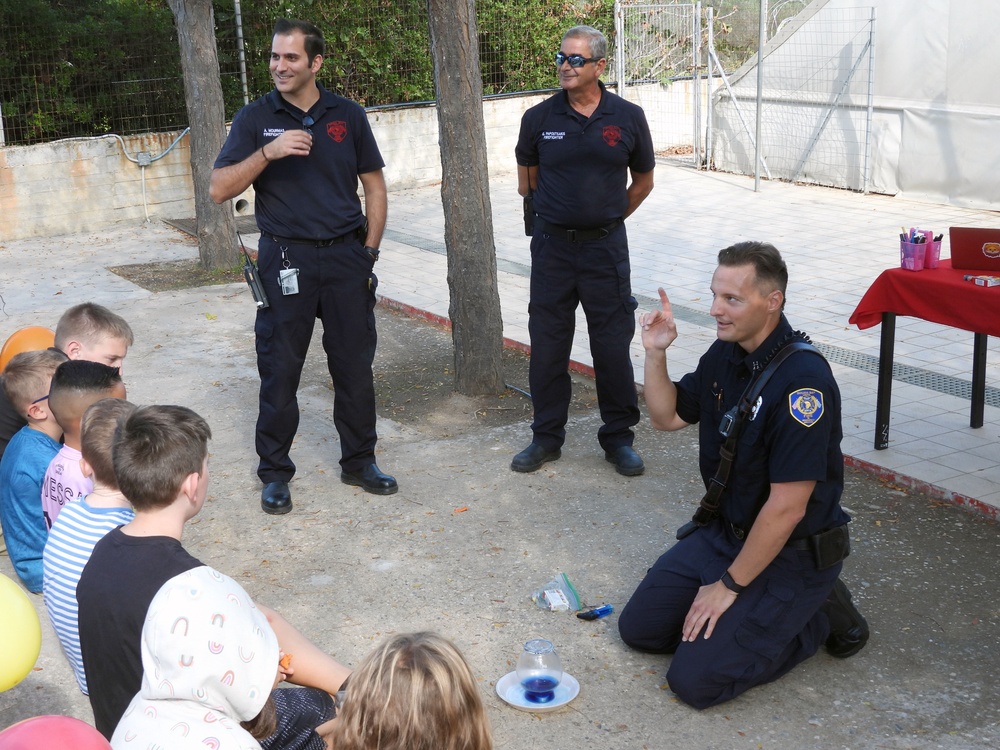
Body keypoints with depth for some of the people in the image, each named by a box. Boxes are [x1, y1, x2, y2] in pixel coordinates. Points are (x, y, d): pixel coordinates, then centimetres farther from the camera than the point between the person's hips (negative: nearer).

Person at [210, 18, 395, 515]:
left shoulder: (347, 116, 5)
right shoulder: (255, 118, 0)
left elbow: (374, 185, 11)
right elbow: (220, 189, -6)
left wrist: (369, 251, 3)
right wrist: (267, 152, -20)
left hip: (346, 255, 2)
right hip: (286, 259, -2)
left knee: (355, 365, 8)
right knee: (280, 371, 4)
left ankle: (359, 461, 23)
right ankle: (274, 474, 17)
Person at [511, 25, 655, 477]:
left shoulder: (627, 118, -2)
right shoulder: (539, 118, -1)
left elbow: (643, 181, 12)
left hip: (605, 248, -1)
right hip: (552, 248, 1)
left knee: (613, 346, 5)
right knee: (547, 344, 7)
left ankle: (618, 437, 19)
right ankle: (547, 436, 21)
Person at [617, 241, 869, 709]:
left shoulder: (802, 380, -28)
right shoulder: (725, 354, -1)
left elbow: (786, 507, -26)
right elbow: (667, 416, 13)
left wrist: (729, 585, -17)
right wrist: (655, 353, -5)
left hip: (791, 553, -8)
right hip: (724, 529, 8)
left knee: (695, 680, -13)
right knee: (639, 627, 6)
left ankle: (819, 616, 5)